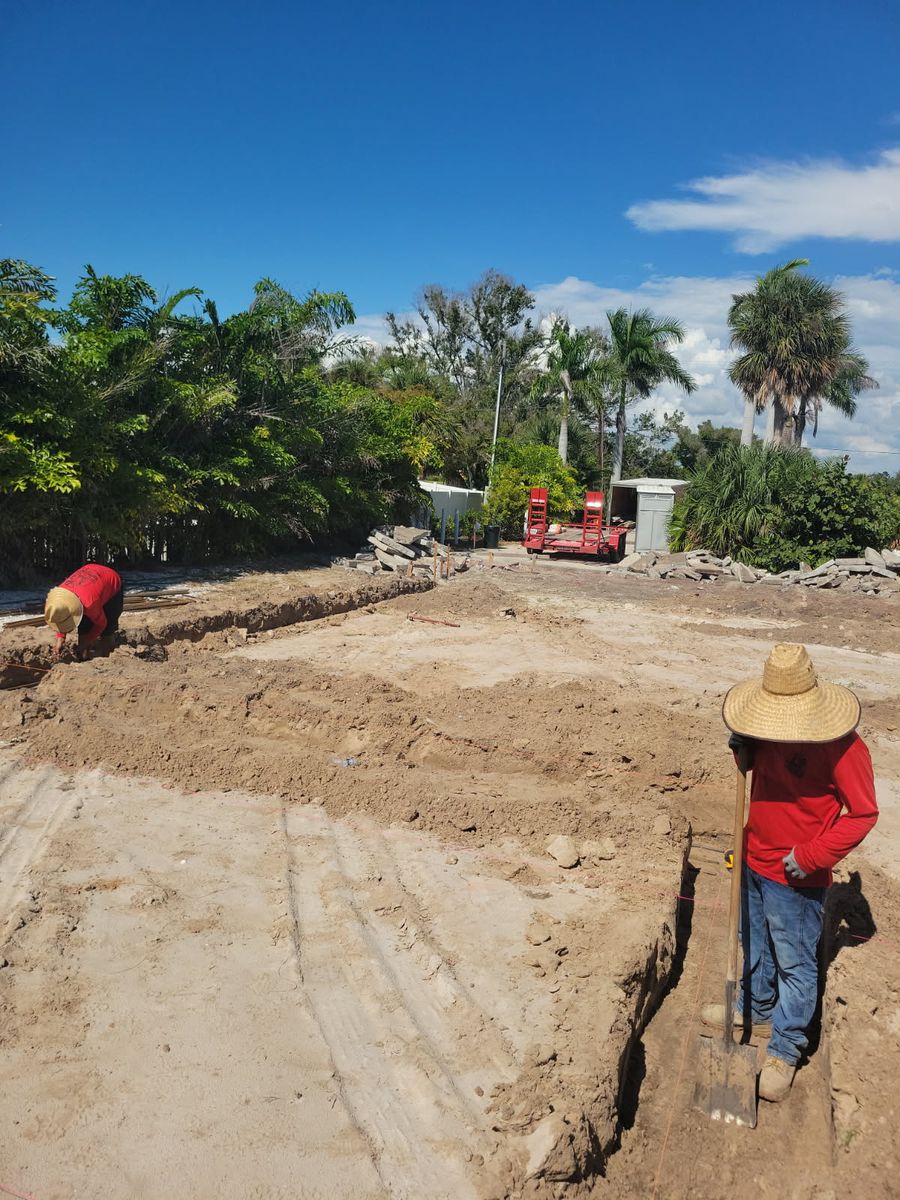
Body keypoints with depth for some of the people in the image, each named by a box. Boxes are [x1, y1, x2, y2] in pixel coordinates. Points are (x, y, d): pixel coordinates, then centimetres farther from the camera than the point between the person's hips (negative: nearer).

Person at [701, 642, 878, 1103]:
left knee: (795, 965, 10)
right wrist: (744, 751, -9)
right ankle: (755, 1010, 48)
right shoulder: (769, 730, -5)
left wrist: (811, 857, -20)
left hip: (795, 880, -7)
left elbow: (863, 813, -18)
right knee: (753, 945, 25)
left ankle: (784, 1051, 27)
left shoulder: (841, 746, -25)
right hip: (754, 862, 7)